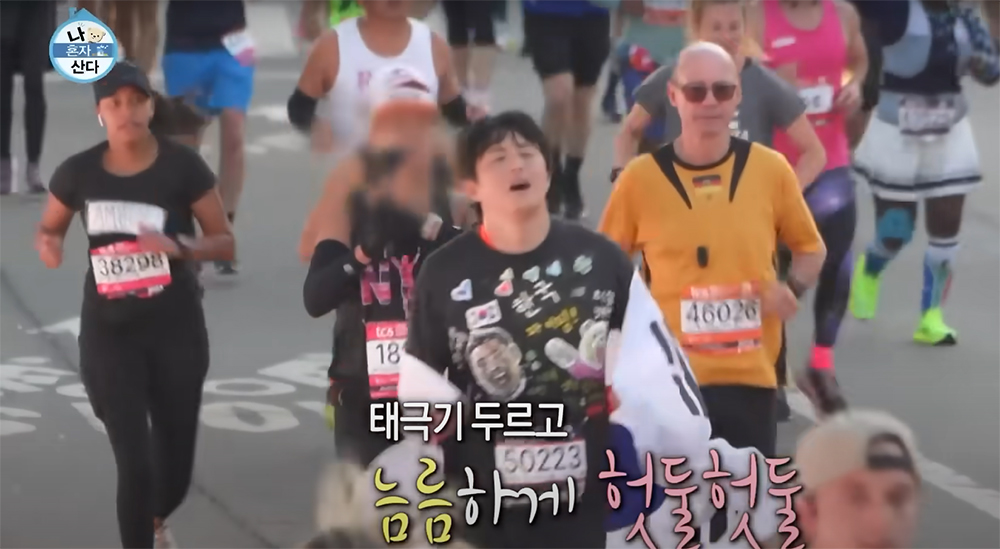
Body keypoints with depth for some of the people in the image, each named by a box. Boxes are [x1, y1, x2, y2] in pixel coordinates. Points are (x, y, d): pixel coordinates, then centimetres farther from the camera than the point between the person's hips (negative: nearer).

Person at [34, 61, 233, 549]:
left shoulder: (182, 166, -10)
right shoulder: (79, 172, -5)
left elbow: (225, 242, -6)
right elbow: (48, 229, 11)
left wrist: (178, 247, -26)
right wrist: (48, 245, -14)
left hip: (176, 329, 0)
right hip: (108, 333, 0)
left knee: (175, 461, 13)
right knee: (135, 463, -9)